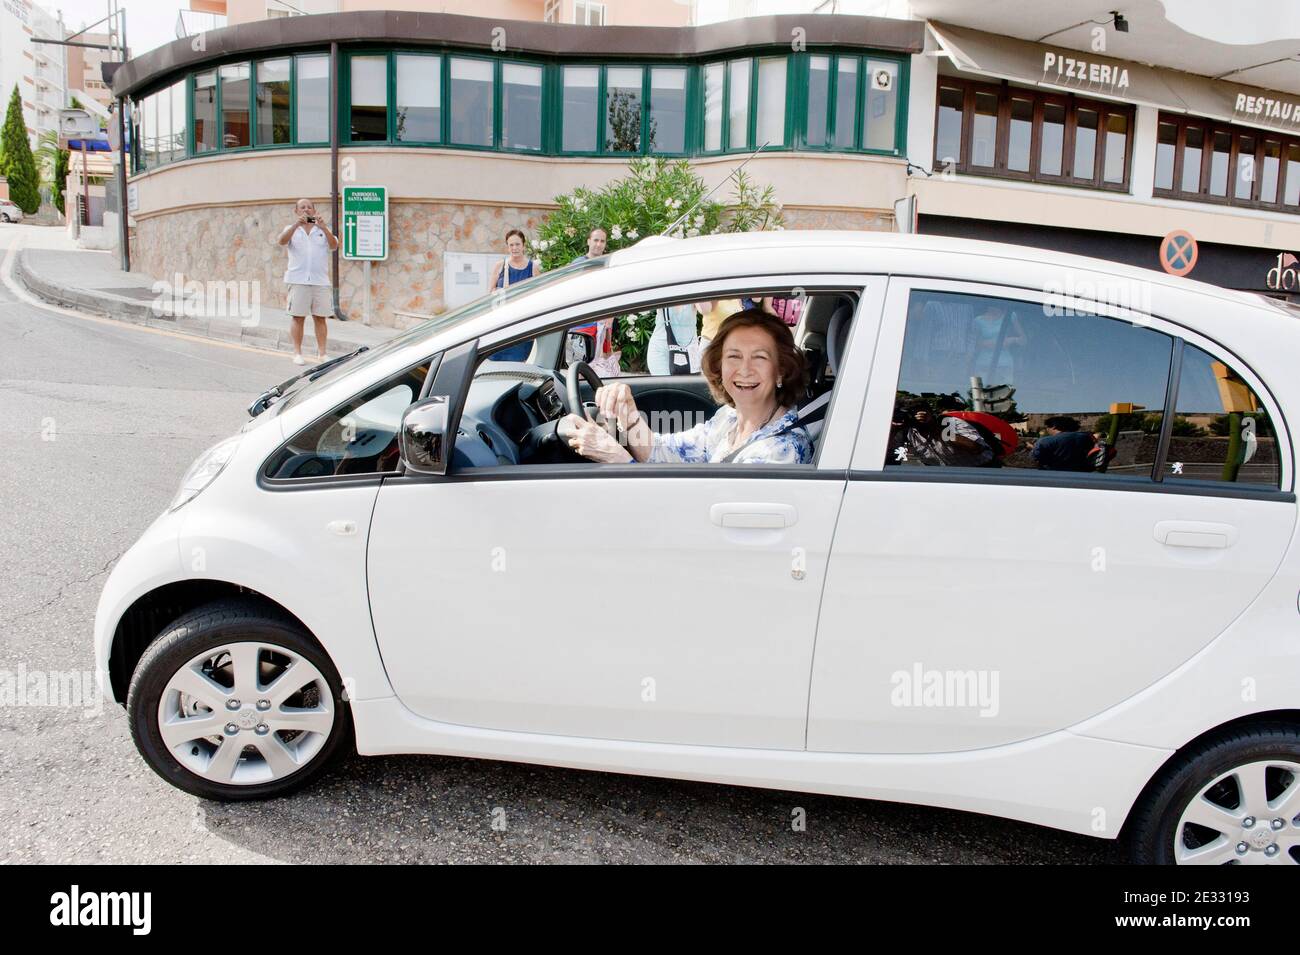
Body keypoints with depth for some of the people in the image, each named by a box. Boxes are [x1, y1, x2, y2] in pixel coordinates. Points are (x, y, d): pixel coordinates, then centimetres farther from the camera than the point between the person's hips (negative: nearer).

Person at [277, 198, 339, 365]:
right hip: (298, 280, -1)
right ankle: (297, 353, 1)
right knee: (297, 317, -2)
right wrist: (296, 224, -22)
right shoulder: (292, 229, 11)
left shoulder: (322, 230, 13)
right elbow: (281, 241, -10)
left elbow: (334, 246, -4)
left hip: (321, 281, 1)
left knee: (320, 317, 2)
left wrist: (323, 227, -19)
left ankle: (321, 353, 5)